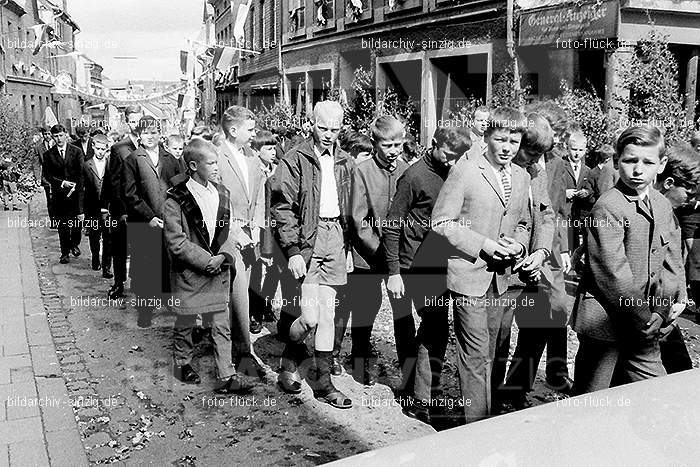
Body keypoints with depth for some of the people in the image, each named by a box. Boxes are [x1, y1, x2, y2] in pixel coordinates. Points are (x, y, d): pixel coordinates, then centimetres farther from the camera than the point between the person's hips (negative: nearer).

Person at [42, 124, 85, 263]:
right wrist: (62, 183, -10)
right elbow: (46, 174, 2)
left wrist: (76, 186, -12)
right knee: (62, 225, 2)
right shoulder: (48, 155, 5)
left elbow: (81, 173, -1)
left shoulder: (76, 151, 2)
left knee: (77, 221, 1)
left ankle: (74, 244, 28)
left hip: (76, 191, 0)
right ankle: (65, 253, 11)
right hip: (59, 194, 1)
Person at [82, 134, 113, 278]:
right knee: (94, 238, 15)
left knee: (108, 239, -3)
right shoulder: (86, 166, 2)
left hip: (108, 208, -1)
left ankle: (106, 267, 4)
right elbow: (82, 189, 4)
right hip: (92, 209, 1)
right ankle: (95, 260, 36)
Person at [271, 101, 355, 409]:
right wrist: (292, 250, -14)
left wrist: (348, 245, 12)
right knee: (310, 316, -9)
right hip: (306, 240, -5)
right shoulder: (295, 160, -3)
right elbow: (283, 209, -8)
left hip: (335, 238, 5)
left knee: (327, 314, 8)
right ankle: (289, 361, 21)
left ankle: (323, 382, 19)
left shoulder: (345, 163, 13)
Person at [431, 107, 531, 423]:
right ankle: (477, 422, 4)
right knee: (476, 352, -6)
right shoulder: (465, 171, -9)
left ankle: (483, 415, 28)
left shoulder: (522, 177, 11)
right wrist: (483, 245, -17)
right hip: (468, 274, -6)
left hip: (500, 277, 6)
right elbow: (441, 222, -11)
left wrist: (519, 245, -1)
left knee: (488, 352, 15)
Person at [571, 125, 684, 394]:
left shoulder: (663, 206, 9)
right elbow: (614, 273, -19)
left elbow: (672, 263, 9)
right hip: (606, 319, -7)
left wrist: (660, 311, -3)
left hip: (644, 325, 7)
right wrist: (643, 318, -13)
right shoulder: (608, 207, -16)